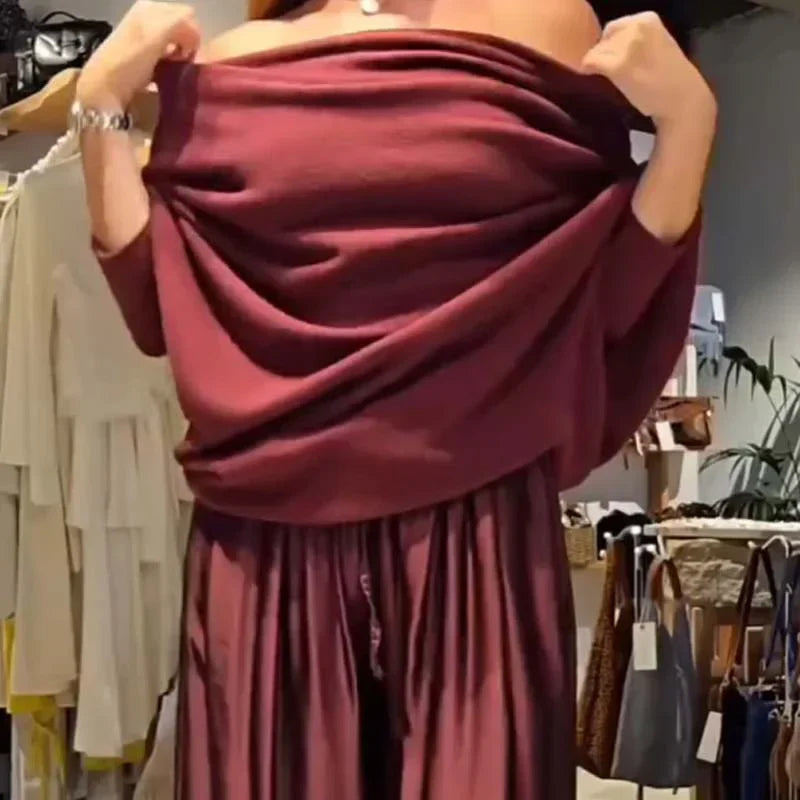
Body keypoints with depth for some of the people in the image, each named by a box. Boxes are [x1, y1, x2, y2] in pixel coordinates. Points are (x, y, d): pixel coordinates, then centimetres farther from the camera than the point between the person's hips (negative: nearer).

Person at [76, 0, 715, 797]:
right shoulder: (221, 67, 12)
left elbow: (608, 300, 5)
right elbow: (157, 310, 6)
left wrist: (687, 116, -5)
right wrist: (101, 105, 3)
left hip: (480, 527, 0)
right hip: (272, 530, 1)